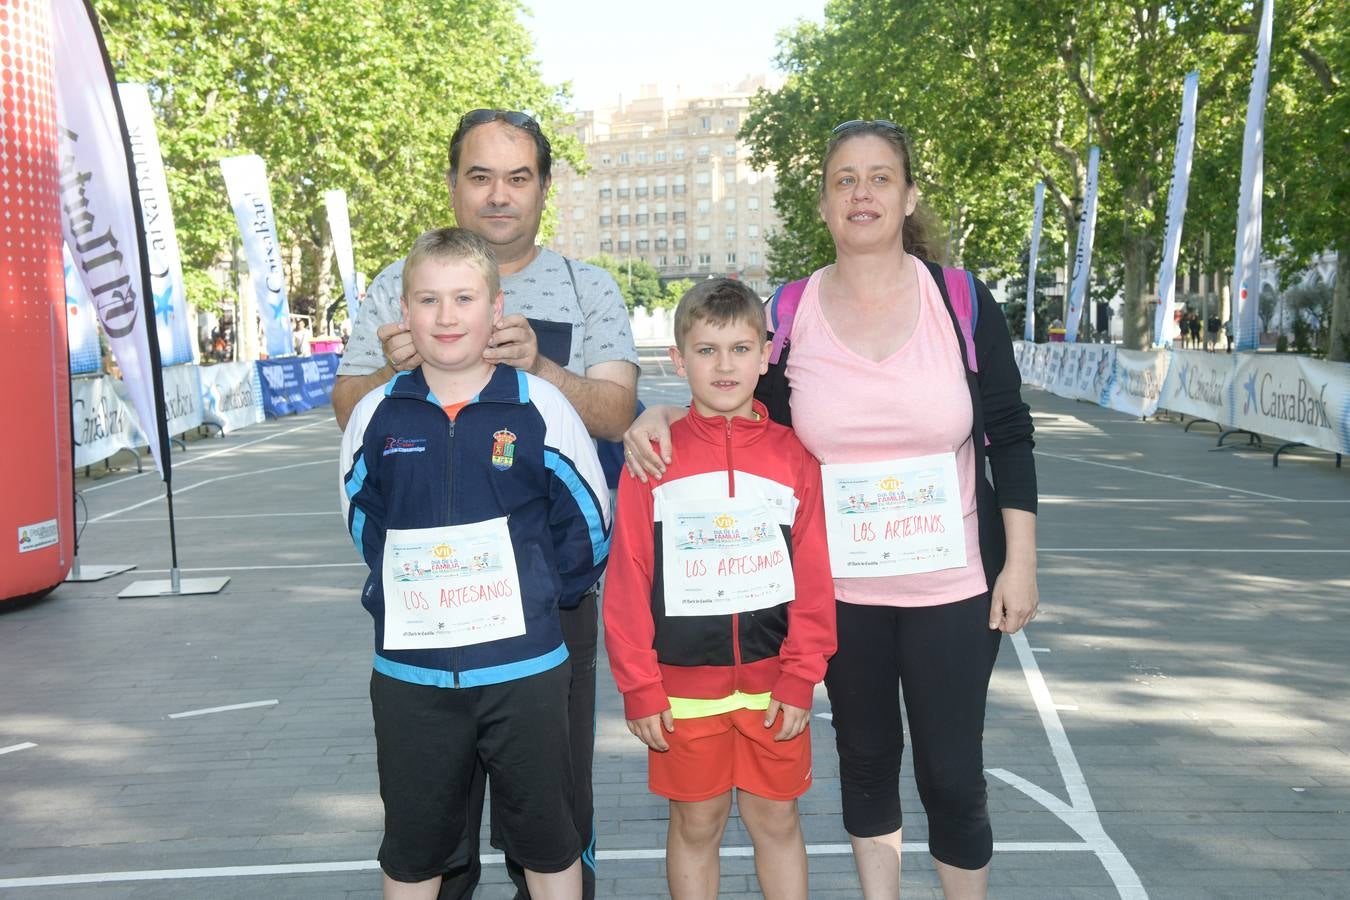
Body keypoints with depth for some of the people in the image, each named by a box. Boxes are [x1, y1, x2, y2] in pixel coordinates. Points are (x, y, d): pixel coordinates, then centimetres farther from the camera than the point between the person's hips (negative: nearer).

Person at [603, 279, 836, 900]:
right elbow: (627, 582, -4)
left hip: (772, 680, 1)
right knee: (695, 826, 14)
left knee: (776, 820, 15)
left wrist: (800, 678, -4)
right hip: (683, 684, -1)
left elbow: (815, 577, -1)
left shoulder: (793, 455, -1)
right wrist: (639, 687, -6)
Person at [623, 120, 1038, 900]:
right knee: (866, 756, 18)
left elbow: (1010, 439, -1)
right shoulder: (787, 314, -2)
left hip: (953, 586, -1)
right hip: (839, 590, 2)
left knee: (953, 773, 7)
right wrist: (664, 415, -8)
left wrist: (1020, 563, -3)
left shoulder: (963, 301, -5)